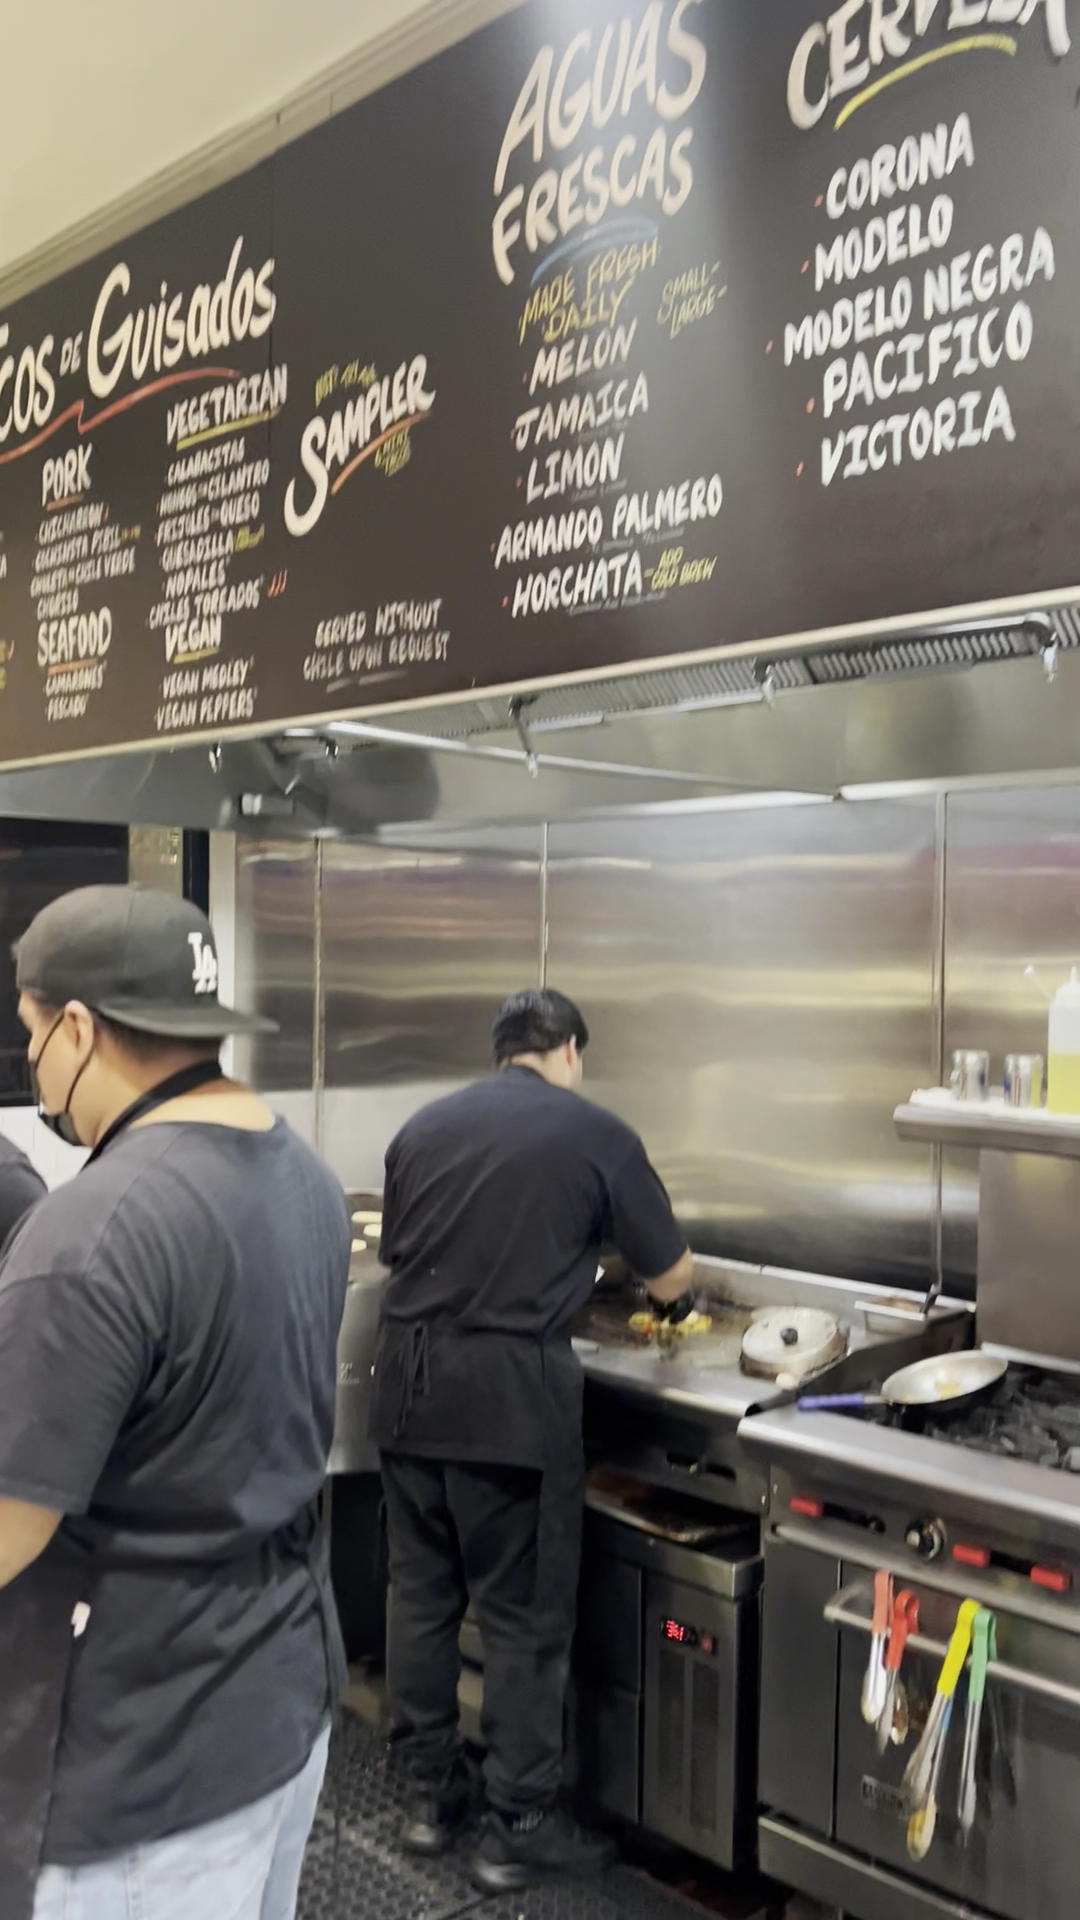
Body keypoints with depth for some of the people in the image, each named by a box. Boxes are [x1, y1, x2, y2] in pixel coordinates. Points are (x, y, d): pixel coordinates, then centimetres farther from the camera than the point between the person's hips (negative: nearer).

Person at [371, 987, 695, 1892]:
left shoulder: (423, 1127, 9)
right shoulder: (596, 1134, -3)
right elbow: (671, 1281, 4)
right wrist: (680, 1300, 27)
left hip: (409, 1383, 5)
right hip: (511, 1392, -5)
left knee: (422, 1592, 17)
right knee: (525, 1614, 8)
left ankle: (430, 1793, 31)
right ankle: (520, 1826, 19)